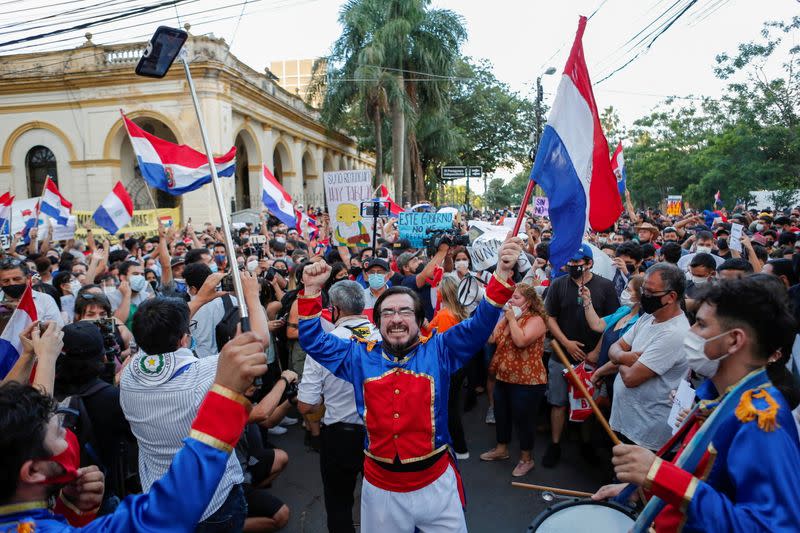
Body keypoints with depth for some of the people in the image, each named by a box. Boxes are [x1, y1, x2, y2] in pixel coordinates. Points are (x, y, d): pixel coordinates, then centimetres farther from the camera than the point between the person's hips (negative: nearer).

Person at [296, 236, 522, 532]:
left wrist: (502, 273, -27)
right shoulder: (360, 357, 1)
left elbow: (479, 325, -13)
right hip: (380, 487, 2)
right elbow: (313, 341, 3)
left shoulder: (438, 351, -5)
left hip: (435, 483, -1)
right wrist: (312, 290, -9)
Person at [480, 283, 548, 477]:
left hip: (527, 381, -8)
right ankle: (501, 448, 40)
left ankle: (526, 458, 24)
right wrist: (505, 318, -4)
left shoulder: (535, 320, -15)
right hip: (504, 378, 8)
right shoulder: (507, 316, 11)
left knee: (523, 419, 6)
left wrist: (512, 319, -21)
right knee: (501, 415, 20)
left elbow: (521, 341, -31)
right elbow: (493, 338, 3)